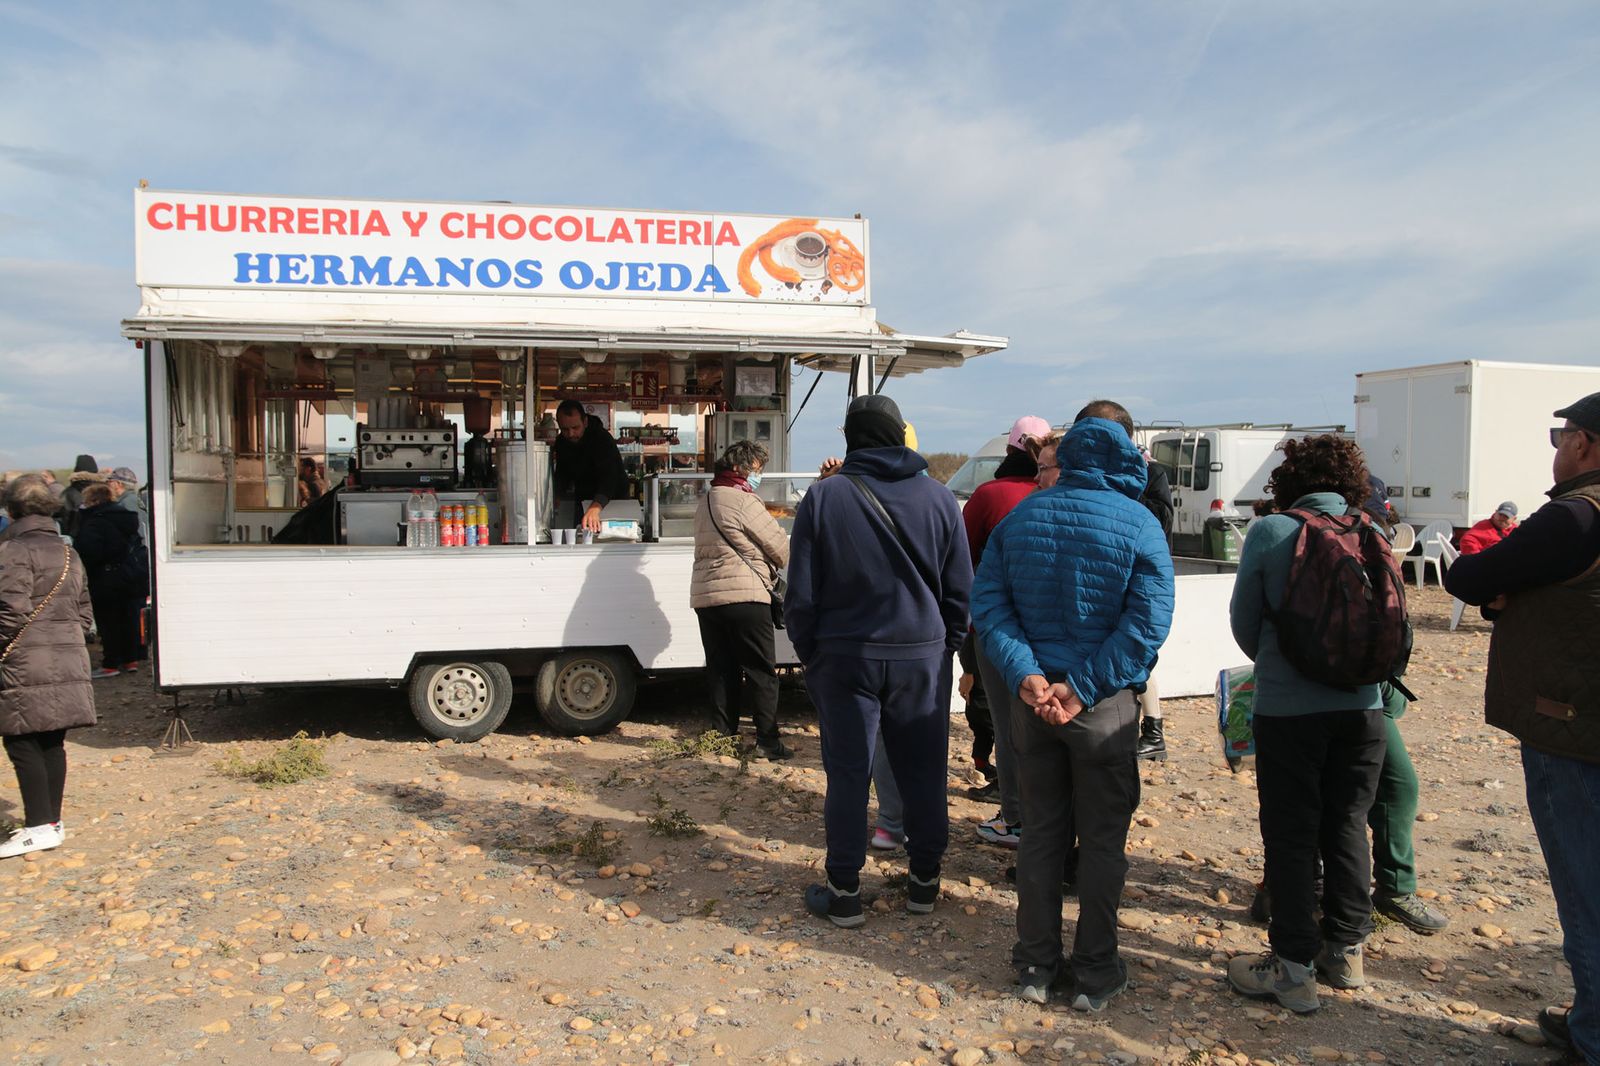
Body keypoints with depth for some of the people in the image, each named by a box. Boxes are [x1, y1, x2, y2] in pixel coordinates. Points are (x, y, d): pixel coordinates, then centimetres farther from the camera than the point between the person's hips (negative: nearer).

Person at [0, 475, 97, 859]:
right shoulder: (69, 554, 16)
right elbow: (84, 613, 17)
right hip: (68, 664, 8)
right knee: (52, 745, 13)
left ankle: (39, 826, -1)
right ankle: (53, 821, 18)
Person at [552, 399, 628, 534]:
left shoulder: (602, 439, -29)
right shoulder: (561, 442, -7)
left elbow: (608, 476, -43)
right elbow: (563, 473, 8)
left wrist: (595, 508, -59)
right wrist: (557, 498, -13)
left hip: (613, 498, -5)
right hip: (582, 499, 5)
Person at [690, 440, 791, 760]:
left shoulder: (705, 502, 19)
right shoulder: (744, 501, -10)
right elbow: (781, 548, -6)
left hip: (704, 596, 8)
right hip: (743, 595, -8)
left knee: (722, 671, 11)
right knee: (762, 671, -1)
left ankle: (722, 735, 12)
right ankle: (767, 740, -1)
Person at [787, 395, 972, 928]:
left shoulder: (824, 497, -6)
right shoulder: (938, 497, 1)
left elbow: (801, 592, -4)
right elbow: (961, 588, 6)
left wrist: (809, 653, 8)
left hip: (845, 657, -2)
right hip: (922, 657, 2)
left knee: (848, 774, 6)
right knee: (923, 771, 13)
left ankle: (843, 892, 15)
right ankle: (924, 881, 25)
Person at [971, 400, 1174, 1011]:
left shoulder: (1020, 516, 2)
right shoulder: (1138, 524, -7)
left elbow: (987, 601, -6)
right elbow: (1148, 621, -16)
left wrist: (1024, 674, -13)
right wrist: (1084, 687, -16)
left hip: (1030, 699, 3)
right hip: (1106, 706, -3)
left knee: (1041, 831, 14)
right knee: (1103, 839, 11)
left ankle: (1036, 966, 23)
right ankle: (1095, 973, 21)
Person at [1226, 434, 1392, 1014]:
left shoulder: (1270, 533, -9)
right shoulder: (1372, 535, 0)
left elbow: (1244, 620, -1)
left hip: (1288, 706, -4)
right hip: (1361, 704, 4)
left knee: (1290, 835, 6)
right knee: (1347, 826, 17)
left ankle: (1295, 968, 11)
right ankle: (1346, 950, 29)